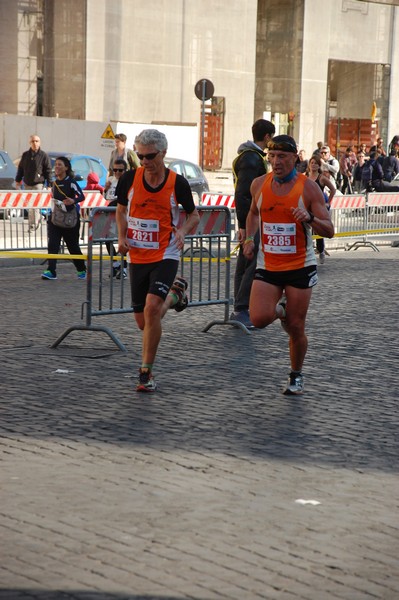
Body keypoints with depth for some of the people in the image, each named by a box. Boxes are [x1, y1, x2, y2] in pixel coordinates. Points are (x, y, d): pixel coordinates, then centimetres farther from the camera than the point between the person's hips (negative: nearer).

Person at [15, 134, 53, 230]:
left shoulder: (44, 156, -4)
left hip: (38, 184, -5)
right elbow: (20, 169, 18)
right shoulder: (25, 155, 8)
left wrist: (49, 185, -8)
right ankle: (38, 218, 32)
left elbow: (48, 171, -4)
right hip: (27, 184, 5)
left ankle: (33, 225, -9)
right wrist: (17, 180, 15)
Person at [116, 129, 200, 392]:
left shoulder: (178, 183, -8)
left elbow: (194, 215, 7)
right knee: (143, 321, 9)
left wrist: (182, 231, -14)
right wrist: (122, 237, -3)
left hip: (166, 255, -4)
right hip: (137, 257, 4)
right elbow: (121, 209, 15)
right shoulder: (130, 179, -3)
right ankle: (174, 293, 42)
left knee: (152, 307, -25)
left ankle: (146, 371, -10)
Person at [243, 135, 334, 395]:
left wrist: (309, 218, -29)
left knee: (296, 328, 2)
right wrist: (249, 238, 6)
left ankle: (297, 375, 27)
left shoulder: (309, 187, -9)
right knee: (259, 318, -17)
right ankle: (279, 309, 19)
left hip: (300, 266, -2)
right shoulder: (259, 184, 1)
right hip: (268, 266, 2)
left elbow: (329, 231, -9)